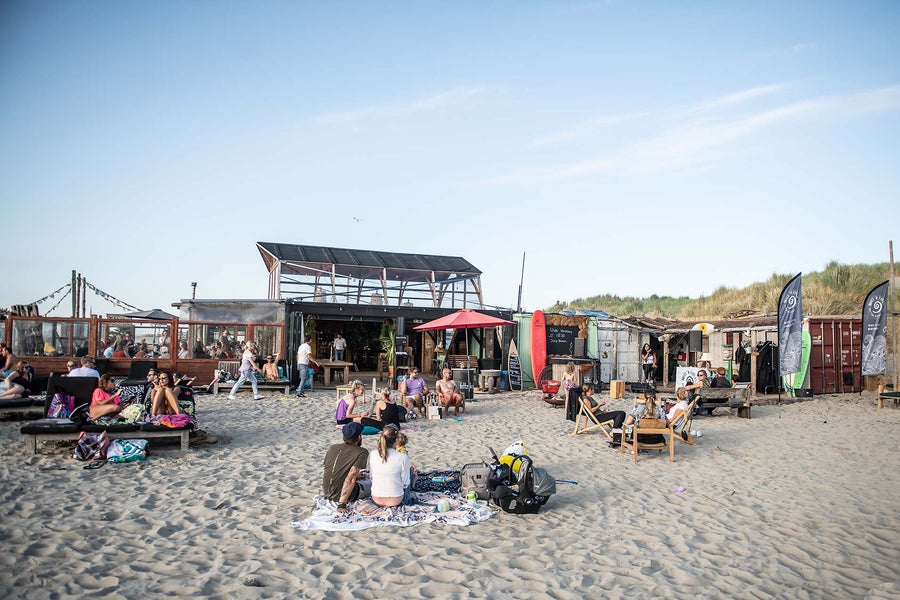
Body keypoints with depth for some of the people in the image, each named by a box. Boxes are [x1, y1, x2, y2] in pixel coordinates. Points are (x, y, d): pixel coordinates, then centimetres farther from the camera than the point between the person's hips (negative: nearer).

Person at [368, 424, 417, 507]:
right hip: (396, 501, -4)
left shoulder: (372, 455, -8)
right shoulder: (403, 457, -20)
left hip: (376, 500, 4)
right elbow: (405, 484, -11)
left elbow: (371, 476, 7)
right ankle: (407, 499, 44)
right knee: (410, 470, 23)